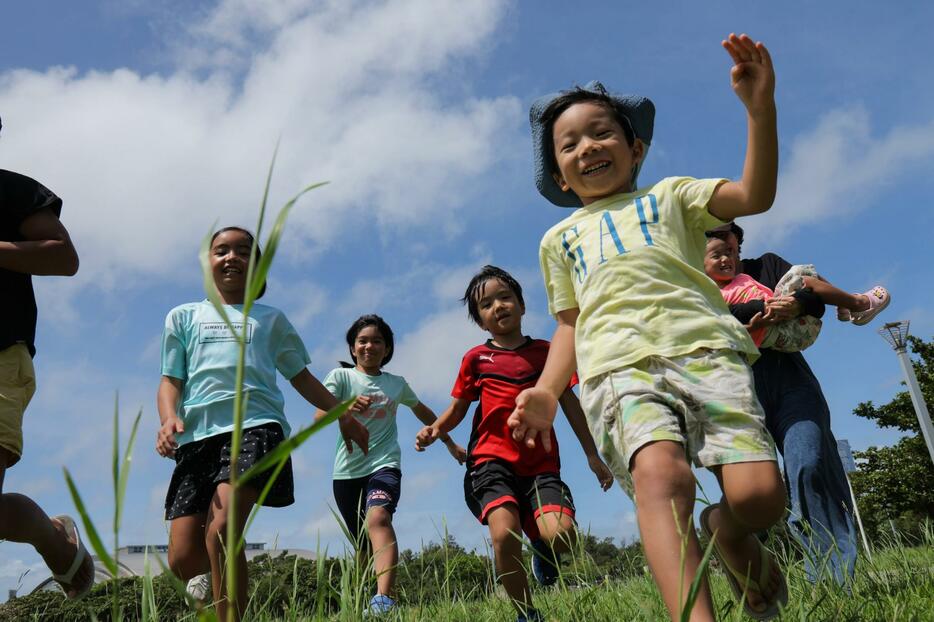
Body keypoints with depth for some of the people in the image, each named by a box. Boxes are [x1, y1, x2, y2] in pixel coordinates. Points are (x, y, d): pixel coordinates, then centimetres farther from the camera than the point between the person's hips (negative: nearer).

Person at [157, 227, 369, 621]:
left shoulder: (270, 319, 25)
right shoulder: (183, 317, 24)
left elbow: (301, 377, 27)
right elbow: (171, 381, 15)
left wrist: (343, 416, 21)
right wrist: (169, 419, -6)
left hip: (254, 425, -2)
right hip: (197, 434, 2)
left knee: (221, 532, -25)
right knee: (183, 559, -6)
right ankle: (219, 580, 27)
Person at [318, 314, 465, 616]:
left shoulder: (397, 384, 12)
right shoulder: (340, 376, 4)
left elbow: (423, 411, 29)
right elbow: (319, 416, -11)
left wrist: (450, 443, 32)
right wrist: (345, 407, -33)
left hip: (384, 464, -1)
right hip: (347, 470, 1)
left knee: (378, 518, -29)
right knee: (364, 547, 7)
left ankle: (385, 600, -43)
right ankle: (364, 602, 25)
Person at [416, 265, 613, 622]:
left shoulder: (545, 351, 12)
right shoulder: (476, 358, 10)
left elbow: (570, 404, 15)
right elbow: (457, 409, 15)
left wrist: (592, 455, 14)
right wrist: (435, 429, -6)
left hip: (540, 462, 1)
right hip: (492, 460, -1)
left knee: (561, 534, -22)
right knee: (504, 533, -25)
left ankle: (542, 548, 18)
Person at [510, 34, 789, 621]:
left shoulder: (670, 196, 26)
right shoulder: (560, 238, 31)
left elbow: (756, 195, 11)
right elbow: (569, 323, 28)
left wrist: (760, 108, -2)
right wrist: (547, 391, 11)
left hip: (704, 350, 0)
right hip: (618, 367, 0)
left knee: (759, 492, -16)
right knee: (660, 474, -30)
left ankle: (726, 533, 18)